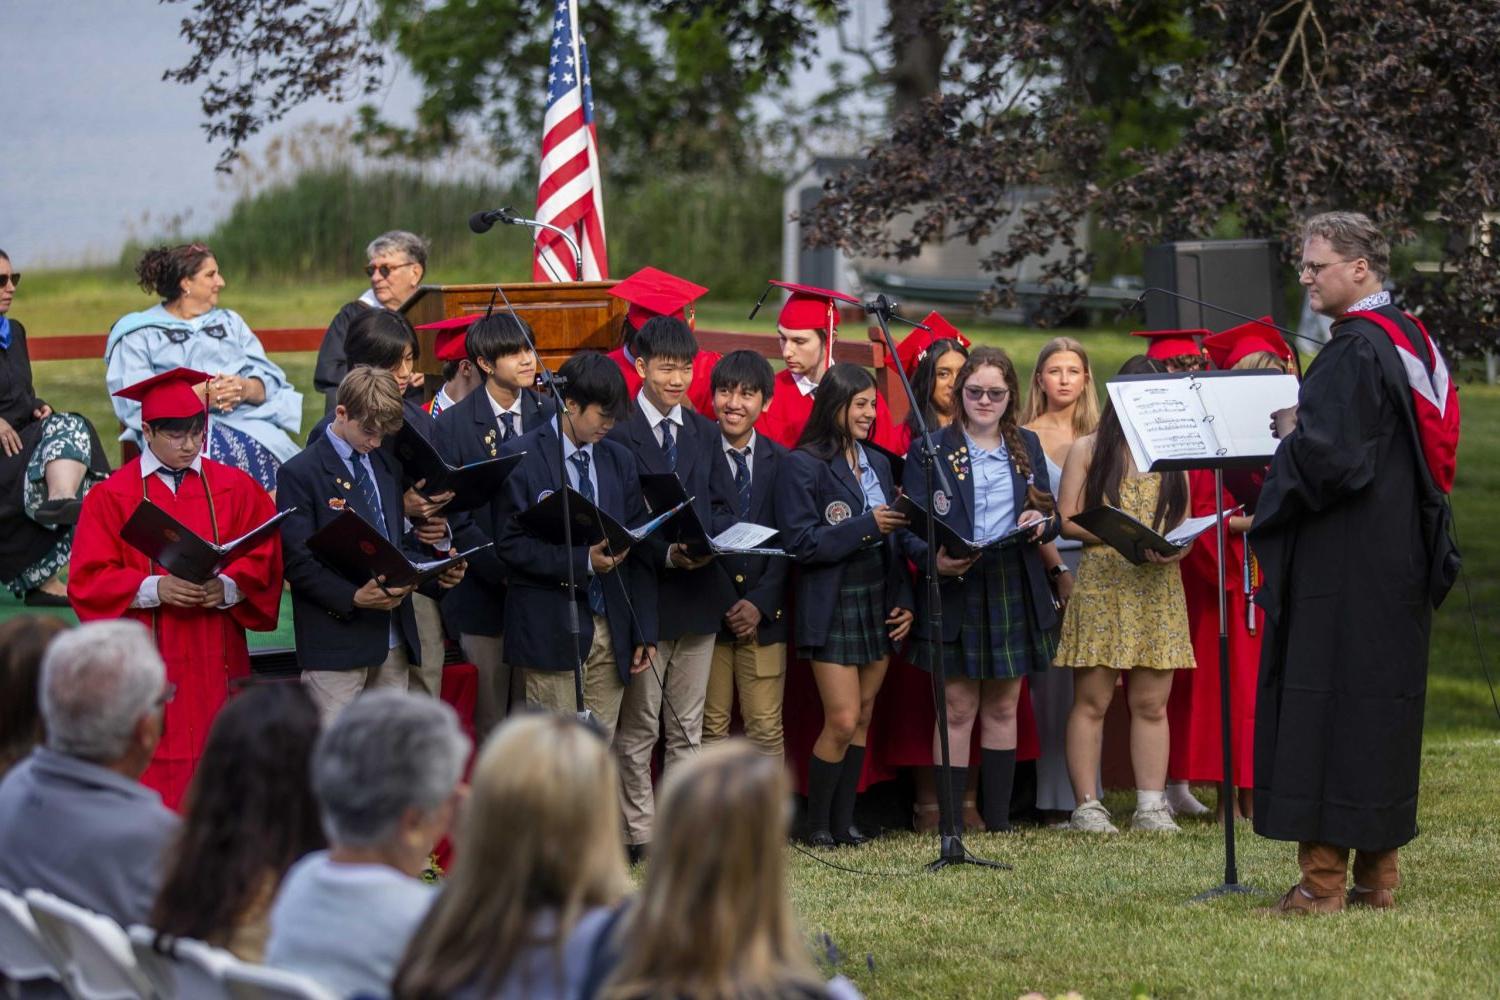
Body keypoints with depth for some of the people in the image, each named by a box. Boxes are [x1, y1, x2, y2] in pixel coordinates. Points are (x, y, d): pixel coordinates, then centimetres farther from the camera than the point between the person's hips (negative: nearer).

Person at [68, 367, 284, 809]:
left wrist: (228, 587, -16)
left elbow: (263, 558, 5)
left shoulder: (236, 489, 9)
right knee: (155, 779, -4)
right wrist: (153, 589, -18)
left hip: (216, 657, 2)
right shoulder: (112, 497, 2)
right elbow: (88, 580, -3)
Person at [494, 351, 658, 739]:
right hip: (551, 630, -5)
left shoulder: (620, 460, 14)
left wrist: (645, 632, 7)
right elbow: (511, 544, -8)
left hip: (611, 631, 5)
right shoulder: (521, 457, -2)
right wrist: (582, 561, -18)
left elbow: (640, 550, 13)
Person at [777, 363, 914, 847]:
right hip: (833, 608, -6)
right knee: (842, 721, -10)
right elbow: (799, 542, -15)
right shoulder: (805, 466, -8)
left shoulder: (877, 463, 13)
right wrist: (866, 526, -19)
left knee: (862, 720, 7)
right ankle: (817, 824, 3)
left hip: (879, 603, 6)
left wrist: (904, 600, 7)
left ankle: (843, 822, 13)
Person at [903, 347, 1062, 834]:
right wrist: (932, 559, -26)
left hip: (1015, 589, 4)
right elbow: (912, 523, -6)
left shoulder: (1026, 446, 13)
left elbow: (1051, 516, 14)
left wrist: (1042, 522, -10)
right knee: (957, 710, -4)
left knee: (1003, 706, 8)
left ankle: (998, 819, 13)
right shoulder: (931, 448, 0)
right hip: (954, 590, -4)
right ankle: (950, 824, -2)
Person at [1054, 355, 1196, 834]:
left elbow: (1185, 521, 14)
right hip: (1101, 584, -3)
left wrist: (1179, 546, -9)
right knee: (1091, 701, -4)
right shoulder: (1088, 449, 5)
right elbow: (1067, 519, -2)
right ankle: (1086, 805, -2)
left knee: (1151, 704, 2)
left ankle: (1151, 805, 4)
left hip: (1159, 587, 3)